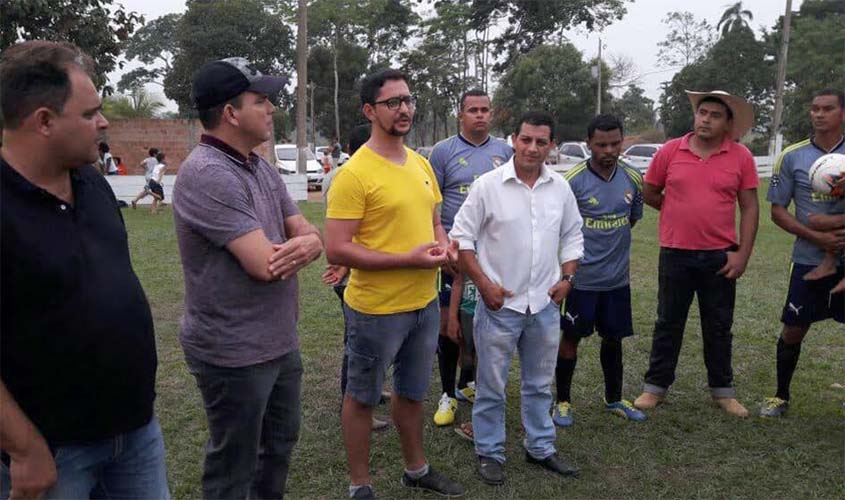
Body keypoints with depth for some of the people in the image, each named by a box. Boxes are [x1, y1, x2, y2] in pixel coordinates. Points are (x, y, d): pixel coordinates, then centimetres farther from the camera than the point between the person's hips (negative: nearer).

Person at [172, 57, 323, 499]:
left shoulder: (262, 167, 7)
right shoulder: (207, 174, -22)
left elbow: (309, 234, 5)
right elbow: (264, 263, -28)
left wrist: (307, 244, -20)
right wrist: (296, 246, -5)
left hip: (280, 341, 9)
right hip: (234, 353, -9)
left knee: (281, 441, 25)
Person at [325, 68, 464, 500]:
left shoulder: (421, 163, 6)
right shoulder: (354, 173, -18)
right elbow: (336, 251, -22)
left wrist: (443, 245, -4)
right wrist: (409, 259, -24)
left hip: (425, 303, 7)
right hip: (376, 309, -7)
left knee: (412, 392, 23)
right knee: (362, 398, 12)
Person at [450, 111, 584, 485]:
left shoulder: (560, 187, 3)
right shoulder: (488, 185, -10)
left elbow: (572, 236, 14)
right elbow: (461, 238, -8)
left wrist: (567, 277, 2)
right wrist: (484, 284, -12)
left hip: (545, 303, 4)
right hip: (499, 302, -4)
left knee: (540, 384, 18)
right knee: (491, 385, 7)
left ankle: (540, 448, 34)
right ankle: (489, 453, 24)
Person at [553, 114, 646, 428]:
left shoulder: (633, 179, 1)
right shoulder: (573, 181, -13)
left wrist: (608, 242, 9)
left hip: (618, 278, 5)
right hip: (581, 278, -4)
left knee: (613, 337, 16)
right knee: (571, 337, 6)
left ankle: (614, 399, 35)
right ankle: (563, 402, 22)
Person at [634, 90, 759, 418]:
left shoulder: (741, 157, -2)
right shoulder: (671, 151, -2)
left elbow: (749, 208, -1)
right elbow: (649, 193, 9)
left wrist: (743, 253, -7)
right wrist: (681, 213, 6)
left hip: (720, 256, 0)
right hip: (675, 254, 0)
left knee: (719, 327, 13)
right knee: (668, 324, 11)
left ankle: (722, 390, 28)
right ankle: (655, 387, 23)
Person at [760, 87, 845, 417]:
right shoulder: (792, 156, 0)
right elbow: (778, 211, 0)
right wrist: (817, 237, -13)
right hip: (809, 260, 0)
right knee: (793, 329, 7)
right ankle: (781, 396, 25)